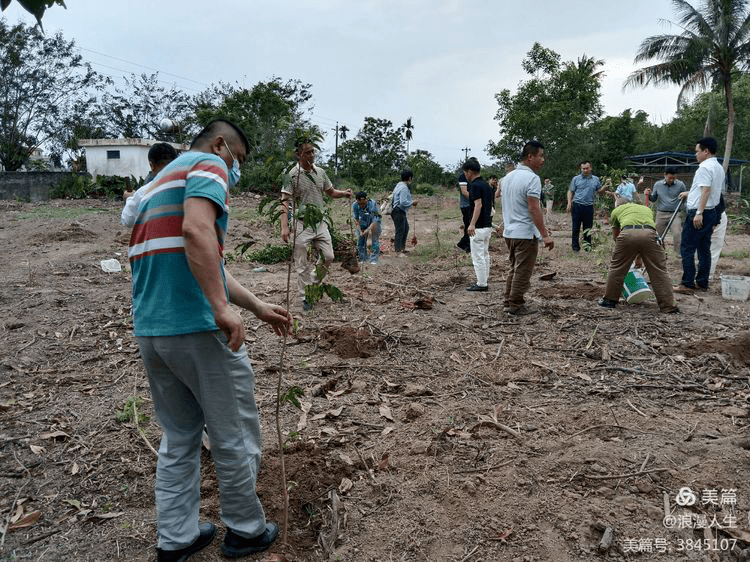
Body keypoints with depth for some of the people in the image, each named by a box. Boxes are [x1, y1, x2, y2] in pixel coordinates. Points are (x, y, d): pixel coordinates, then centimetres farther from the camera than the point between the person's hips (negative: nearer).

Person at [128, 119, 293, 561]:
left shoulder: (166, 178, 25)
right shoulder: (208, 165, -3)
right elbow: (197, 230, -26)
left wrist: (259, 306, 25)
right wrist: (223, 308, -27)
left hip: (150, 330, 9)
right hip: (199, 327, -9)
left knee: (179, 438, 19)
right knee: (234, 437, 8)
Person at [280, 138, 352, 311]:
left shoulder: (320, 172, 9)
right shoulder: (292, 175, -9)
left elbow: (331, 192, 21)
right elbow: (285, 201, -13)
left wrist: (344, 193, -2)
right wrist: (284, 227, -23)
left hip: (320, 222, 5)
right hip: (301, 224, -5)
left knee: (328, 256, 4)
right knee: (302, 264, 0)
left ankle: (314, 283, 27)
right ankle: (306, 297, 13)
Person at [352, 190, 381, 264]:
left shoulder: (373, 204, -32)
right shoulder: (355, 205, -21)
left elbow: (375, 221, -31)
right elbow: (356, 219, -13)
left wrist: (368, 230, -39)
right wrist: (360, 231, -22)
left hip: (374, 223, -3)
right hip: (363, 223, 4)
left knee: (375, 239, -13)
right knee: (361, 239, 0)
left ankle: (374, 259, -8)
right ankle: (363, 259, 12)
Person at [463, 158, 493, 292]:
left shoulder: (475, 185, -15)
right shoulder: (486, 185, 13)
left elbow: (478, 205, -26)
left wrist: (472, 224, -34)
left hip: (479, 227, -10)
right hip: (488, 225, 10)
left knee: (478, 256, -4)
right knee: (485, 254, 16)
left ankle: (481, 284, 0)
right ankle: (484, 280, 23)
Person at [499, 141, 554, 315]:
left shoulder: (508, 177, 13)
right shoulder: (532, 178, -15)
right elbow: (534, 208, -22)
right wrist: (545, 235, -21)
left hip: (509, 232, 9)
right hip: (525, 233, -9)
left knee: (514, 269, 18)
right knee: (523, 272, 1)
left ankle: (508, 303, 22)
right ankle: (516, 306, 7)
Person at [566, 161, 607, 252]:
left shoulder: (595, 179, 11)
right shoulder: (576, 179, 5)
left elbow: (600, 191, 18)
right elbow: (570, 192, 7)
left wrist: (606, 186, -3)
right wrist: (569, 203, -4)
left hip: (589, 206, 2)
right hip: (577, 206, -1)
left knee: (588, 227, 7)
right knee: (576, 227, 1)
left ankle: (587, 245, 17)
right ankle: (575, 247, 9)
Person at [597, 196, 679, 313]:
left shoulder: (617, 210, 32)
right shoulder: (646, 209, 41)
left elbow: (615, 236, 39)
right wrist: (639, 258, 47)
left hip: (628, 234, -2)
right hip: (649, 234, 2)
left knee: (617, 268, 14)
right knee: (659, 271, 8)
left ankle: (610, 299, 23)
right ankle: (668, 305, 8)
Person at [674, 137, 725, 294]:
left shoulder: (705, 167, -13)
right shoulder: (719, 168, 18)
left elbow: (706, 191, -22)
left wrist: (699, 213, -26)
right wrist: (689, 193, 40)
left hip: (698, 213, -10)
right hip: (712, 212, 10)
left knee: (687, 248, -7)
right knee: (704, 249, 12)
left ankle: (687, 284, -7)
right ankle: (702, 283, 17)